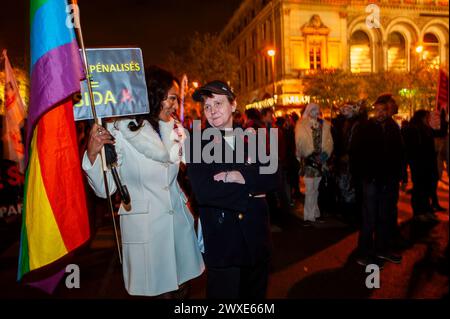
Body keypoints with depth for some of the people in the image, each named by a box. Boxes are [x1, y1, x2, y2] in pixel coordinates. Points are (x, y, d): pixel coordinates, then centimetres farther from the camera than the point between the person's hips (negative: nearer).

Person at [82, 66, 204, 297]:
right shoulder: (120, 131, -12)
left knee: (174, 287, 15)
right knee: (150, 289, 10)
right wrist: (92, 153, -28)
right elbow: (105, 189, -13)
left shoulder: (175, 129, 4)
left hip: (178, 220, 5)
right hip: (143, 225, -4)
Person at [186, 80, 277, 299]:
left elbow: (271, 180, -5)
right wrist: (250, 192, -13)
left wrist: (238, 176, -20)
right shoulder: (197, 142, -7)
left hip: (256, 234, 5)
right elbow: (203, 191, -21)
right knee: (224, 292, 11)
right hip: (222, 239, -4)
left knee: (256, 293, 22)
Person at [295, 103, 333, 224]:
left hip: (320, 160, 4)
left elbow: (328, 141, 4)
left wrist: (325, 153, -10)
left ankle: (314, 211, 29)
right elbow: (300, 142, -7)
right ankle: (309, 215, 4)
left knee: (315, 188, 16)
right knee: (310, 189, -4)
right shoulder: (301, 125, -2)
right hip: (309, 160, -4)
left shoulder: (324, 125, 8)